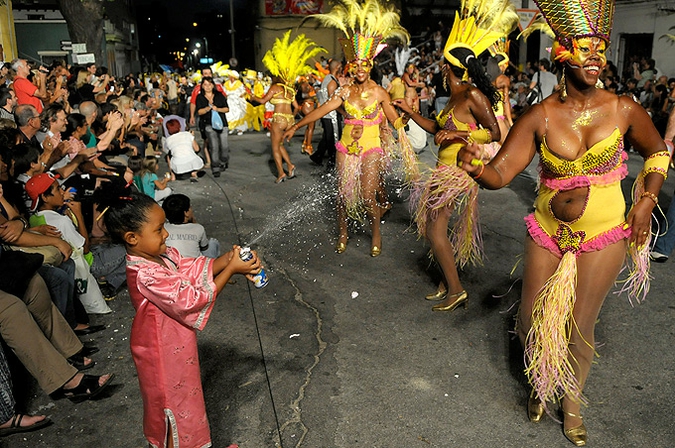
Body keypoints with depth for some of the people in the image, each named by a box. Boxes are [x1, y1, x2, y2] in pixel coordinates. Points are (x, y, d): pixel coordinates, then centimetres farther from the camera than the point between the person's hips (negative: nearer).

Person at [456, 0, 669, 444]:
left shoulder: (623, 109, -7)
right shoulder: (540, 116, -10)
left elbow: (658, 151, 11)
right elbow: (501, 172, -17)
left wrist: (647, 200, 0)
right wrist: (476, 167, -38)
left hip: (604, 234, 0)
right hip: (549, 230, 1)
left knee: (580, 328, 5)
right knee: (532, 322, 7)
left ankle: (572, 402, 33)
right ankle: (542, 384, 39)